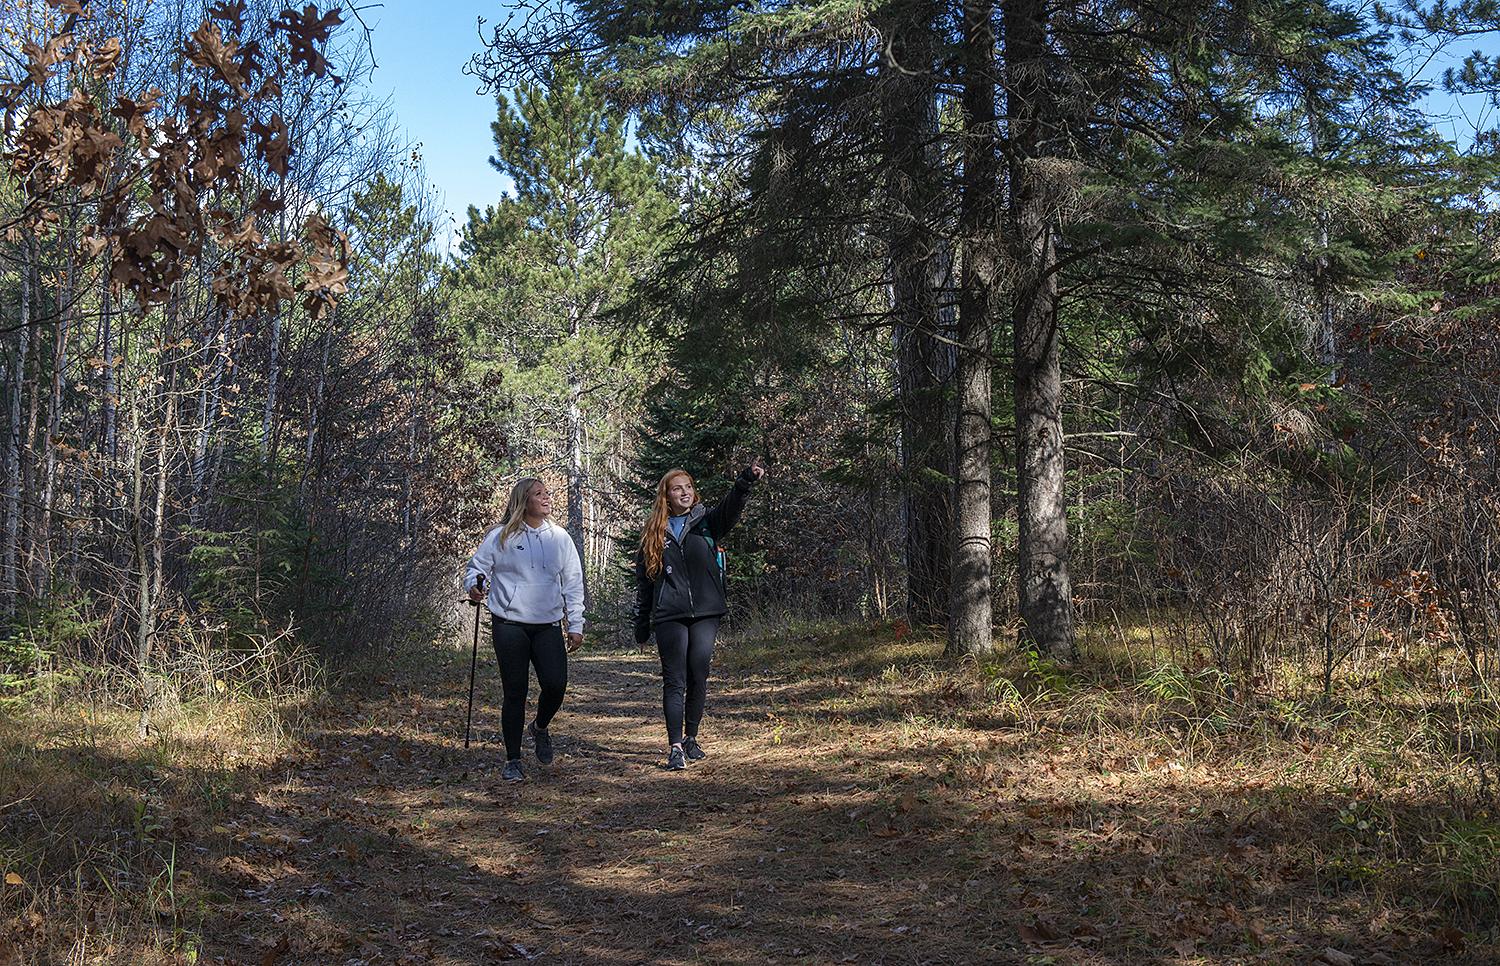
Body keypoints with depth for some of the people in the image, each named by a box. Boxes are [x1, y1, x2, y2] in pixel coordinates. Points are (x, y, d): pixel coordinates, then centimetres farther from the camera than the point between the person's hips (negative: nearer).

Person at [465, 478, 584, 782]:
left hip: (548, 626, 2)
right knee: (515, 692, 0)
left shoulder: (560, 538, 8)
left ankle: (539, 728, 22)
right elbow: (476, 567, 7)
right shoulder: (500, 537, 0)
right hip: (509, 625, -2)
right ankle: (513, 760, 13)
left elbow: (573, 584, 11)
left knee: (556, 684, -11)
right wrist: (473, 587, -16)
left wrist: (575, 625, 7)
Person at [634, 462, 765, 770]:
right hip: (669, 617, -1)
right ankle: (675, 747, -7)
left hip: (705, 614, 1)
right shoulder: (655, 533, 9)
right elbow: (643, 581, 12)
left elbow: (731, 509, -15)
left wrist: (746, 481, -36)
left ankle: (691, 738, 20)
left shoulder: (706, 523, 7)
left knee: (699, 678, 5)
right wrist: (641, 624, 9)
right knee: (675, 681, -4)